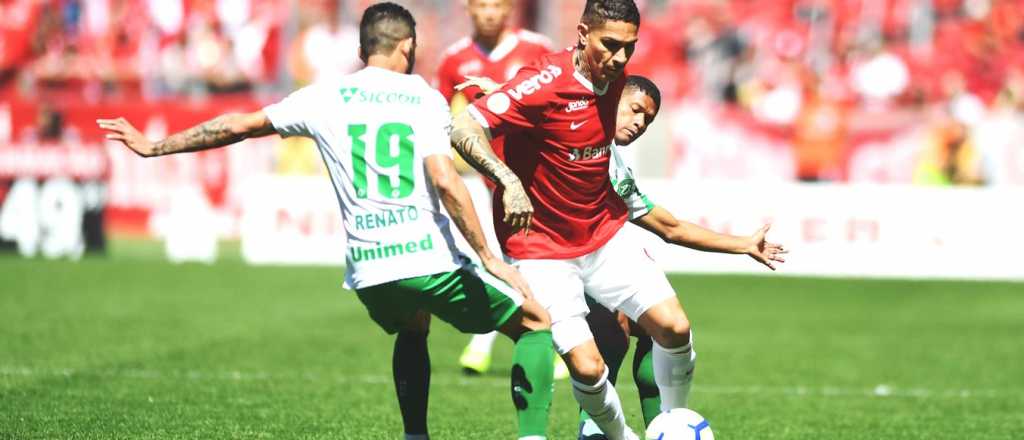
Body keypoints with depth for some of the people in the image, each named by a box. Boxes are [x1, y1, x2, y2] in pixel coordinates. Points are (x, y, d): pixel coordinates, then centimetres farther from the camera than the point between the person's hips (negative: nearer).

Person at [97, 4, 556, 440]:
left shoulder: (325, 98, 9)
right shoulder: (424, 98, 2)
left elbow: (238, 125, 16)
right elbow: (445, 181, -11)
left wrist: (155, 147, 26)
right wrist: (488, 257, -10)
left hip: (366, 270, 4)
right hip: (429, 259, -4)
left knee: (411, 329, 36)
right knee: (537, 324, 12)